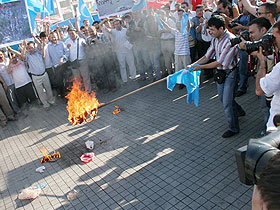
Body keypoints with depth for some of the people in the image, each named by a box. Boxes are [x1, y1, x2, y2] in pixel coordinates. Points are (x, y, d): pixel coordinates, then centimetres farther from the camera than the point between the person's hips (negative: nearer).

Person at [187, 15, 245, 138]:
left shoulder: (230, 40, -25)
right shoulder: (215, 39, 1)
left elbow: (220, 62, -26)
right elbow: (207, 56, 5)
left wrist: (200, 67, -24)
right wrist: (193, 64, -8)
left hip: (230, 73, -8)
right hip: (220, 72, 8)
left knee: (227, 101, -5)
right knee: (222, 98, 20)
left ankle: (233, 128, 13)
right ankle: (239, 111, 47)